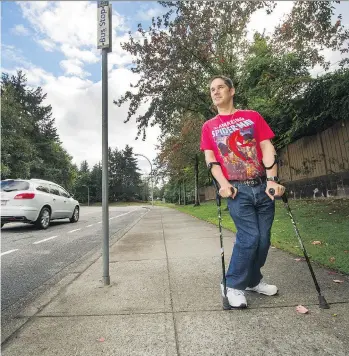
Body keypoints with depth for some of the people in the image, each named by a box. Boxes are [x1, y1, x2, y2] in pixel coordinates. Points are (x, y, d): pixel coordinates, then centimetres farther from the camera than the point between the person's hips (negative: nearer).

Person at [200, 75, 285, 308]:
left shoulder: (252, 117, 11)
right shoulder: (209, 127, 10)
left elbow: (267, 149, 2)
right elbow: (210, 159, 1)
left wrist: (272, 180, -11)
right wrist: (223, 184, -14)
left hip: (262, 187, 3)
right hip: (237, 190, -2)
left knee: (263, 238, 6)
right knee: (249, 237, -11)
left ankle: (253, 281, 29)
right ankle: (233, 286, 8)